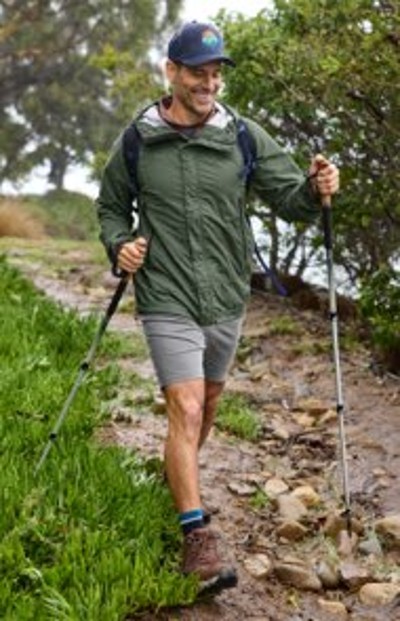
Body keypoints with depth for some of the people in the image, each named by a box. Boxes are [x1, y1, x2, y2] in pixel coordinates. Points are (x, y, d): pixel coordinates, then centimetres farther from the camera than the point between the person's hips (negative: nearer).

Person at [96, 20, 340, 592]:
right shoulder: (136, 144, -5)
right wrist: (120, 244, -10)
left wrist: (315, 190, -28)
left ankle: (181, 476, 47)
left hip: (227, 300, 4)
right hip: (169, 303, -3)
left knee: (208, 403, 21)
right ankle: (197, 535, -7)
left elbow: (289, 198, -6)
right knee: (186, 411, -12)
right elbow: (111, 207, 10)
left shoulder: (244, 137, -3)